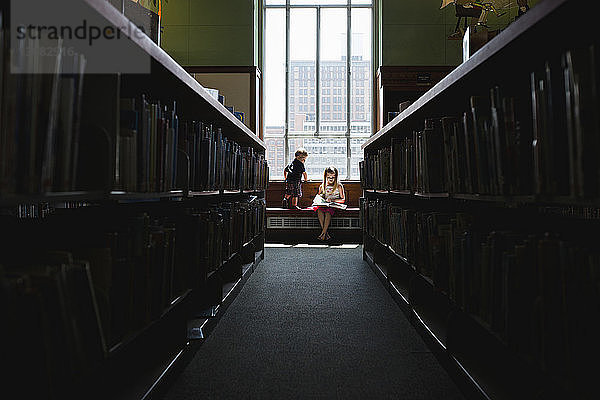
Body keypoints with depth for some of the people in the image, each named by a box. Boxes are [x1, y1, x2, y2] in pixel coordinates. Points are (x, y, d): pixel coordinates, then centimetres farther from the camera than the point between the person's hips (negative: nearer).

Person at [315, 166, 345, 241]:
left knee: (328, 212, -37)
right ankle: (326, 234, -34)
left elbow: (343, 199, 0)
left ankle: (323, 233, -36)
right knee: (319, 211, -32)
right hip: (324, 205, 3)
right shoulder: (322, 186, 17)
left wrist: (332, 200, -14)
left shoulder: (339, 186, 7)